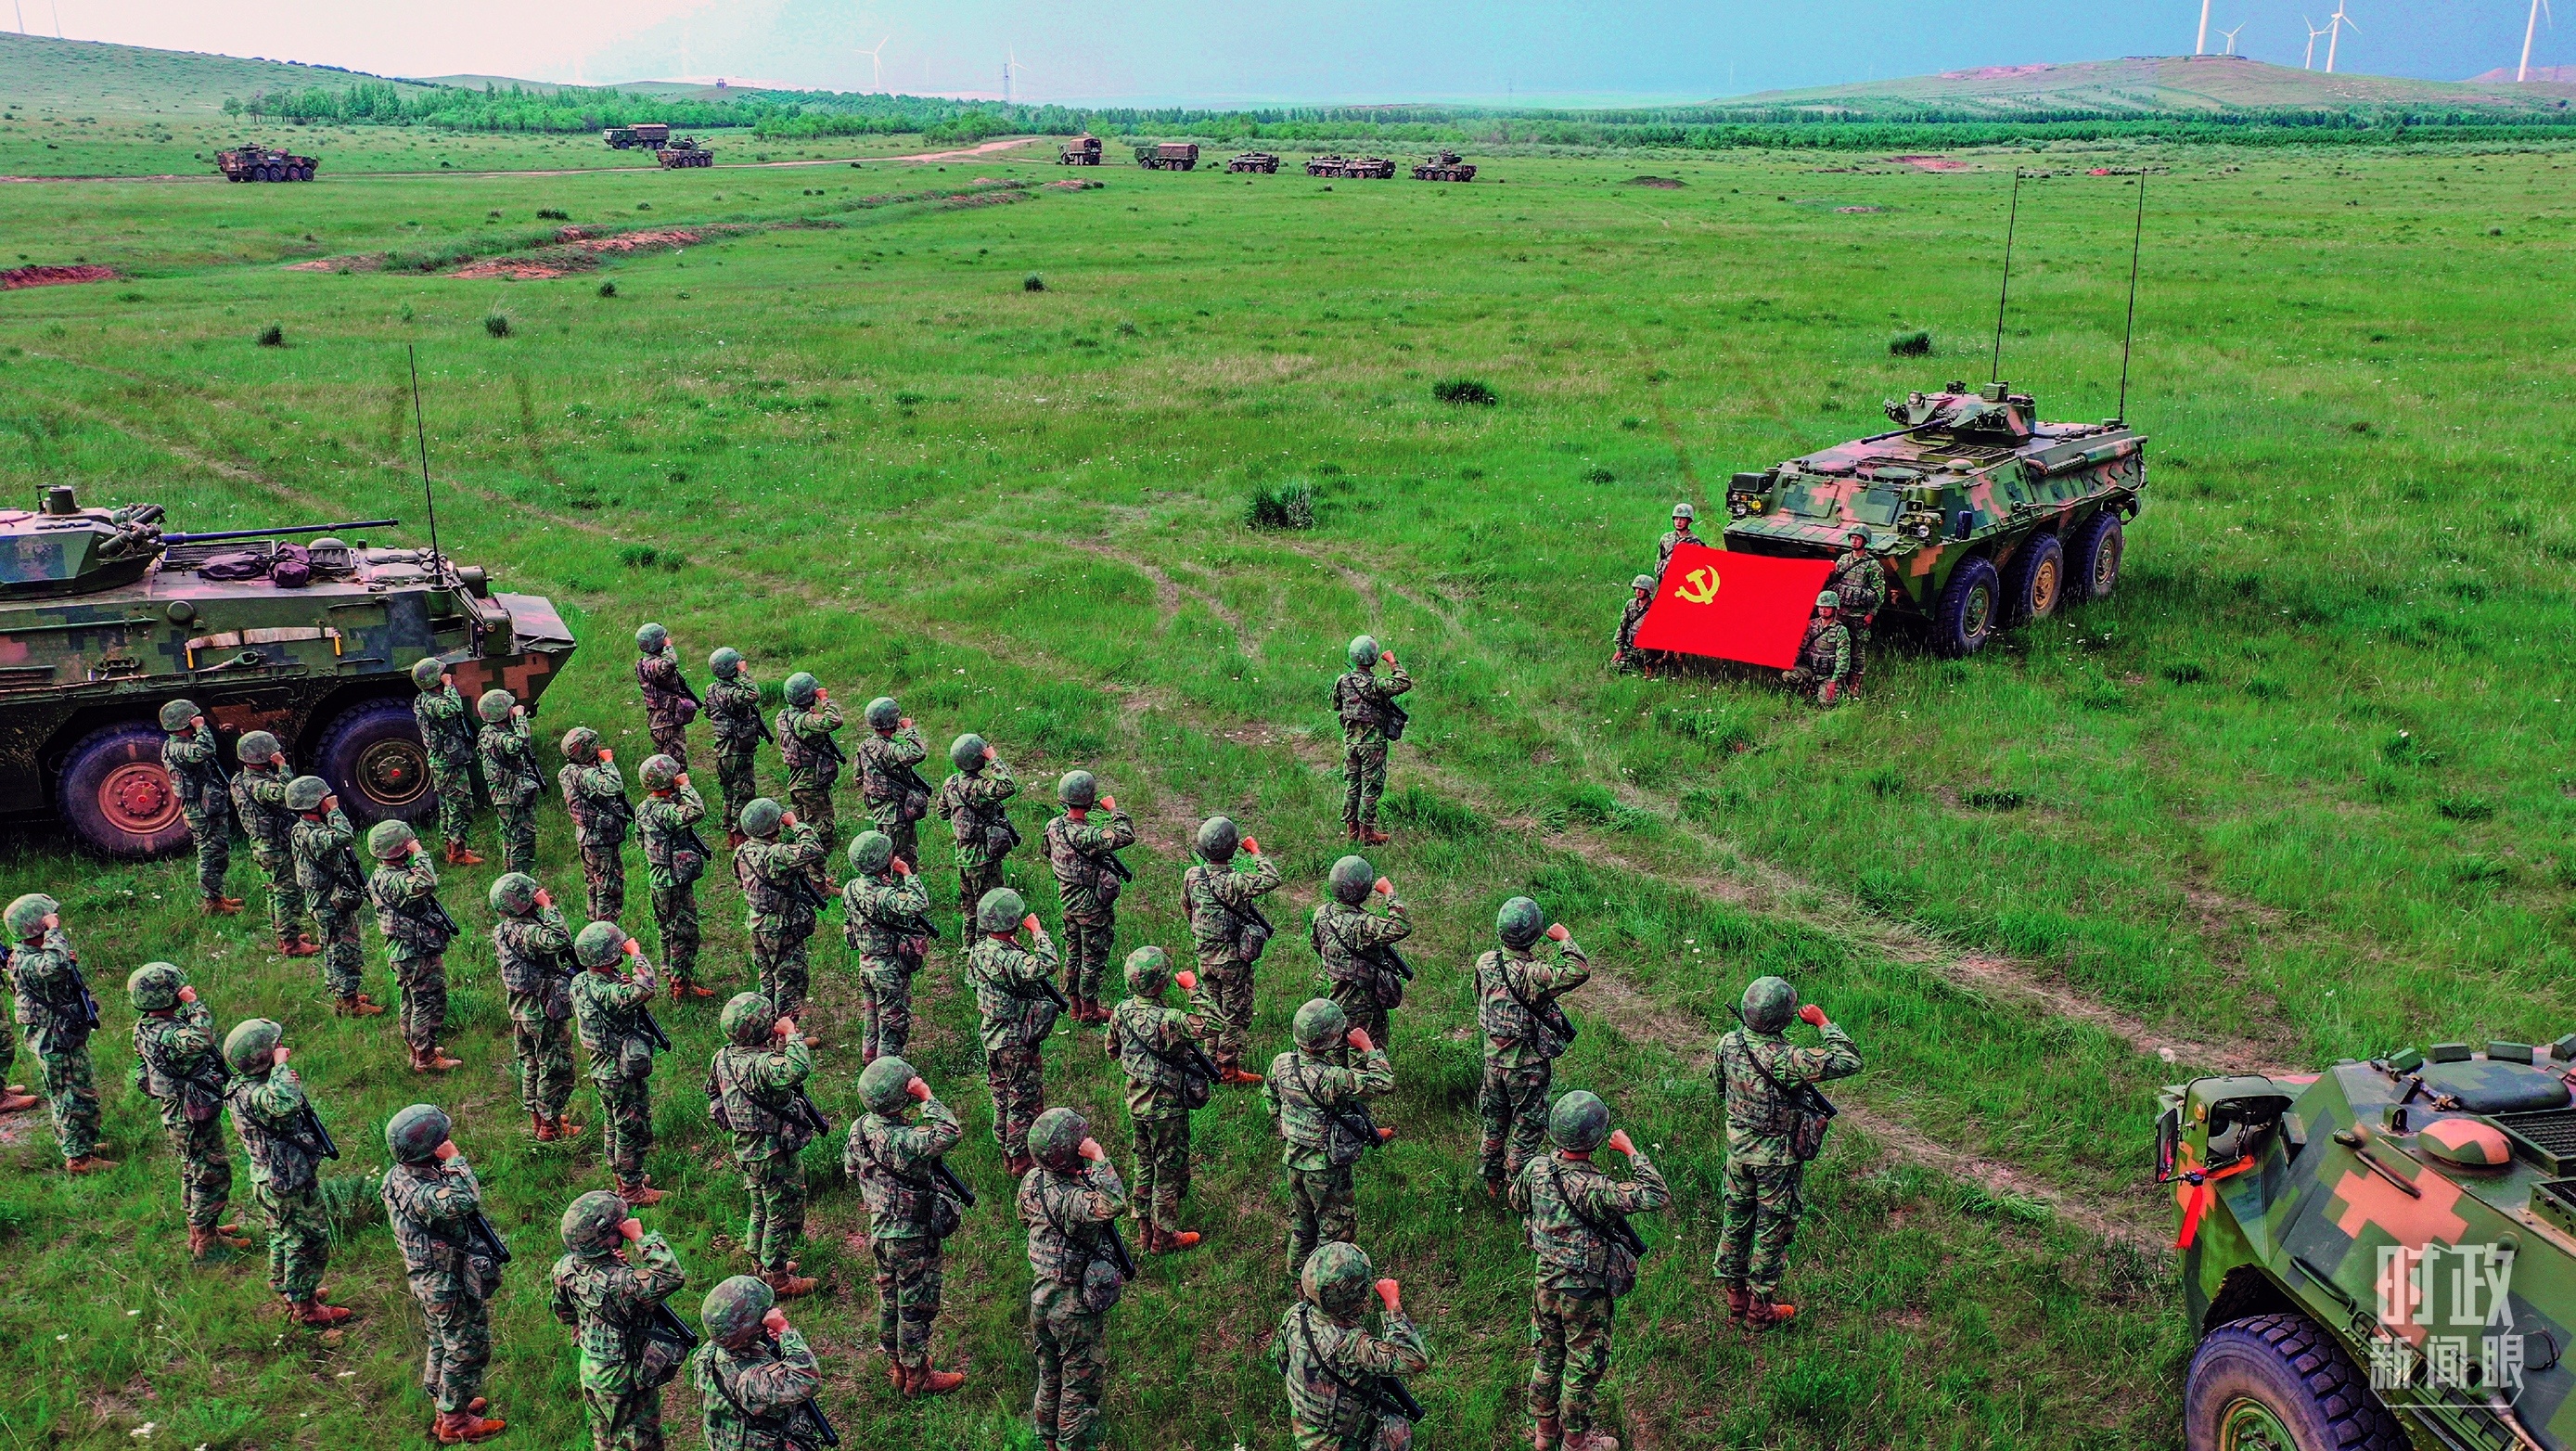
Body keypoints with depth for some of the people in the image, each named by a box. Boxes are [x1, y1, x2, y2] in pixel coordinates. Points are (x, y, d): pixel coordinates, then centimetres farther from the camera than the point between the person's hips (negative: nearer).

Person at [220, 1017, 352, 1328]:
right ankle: (305, 1308, 22)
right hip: (290, 1183, -10)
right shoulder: (255, 1095, -33)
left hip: (271, 1179, 10)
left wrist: (285, 1079, 2)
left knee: (284, 1237, 27)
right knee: (310, 1241, 7)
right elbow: (286, 1104, -57)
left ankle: (287, 1292, 45)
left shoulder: (242, 1084, 0)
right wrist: (281, 1066, -43)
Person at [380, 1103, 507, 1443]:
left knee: (443, 1345, 27)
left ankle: (444, 1404, 47)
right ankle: (455, 1422, 27)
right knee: (467, 1350, 11)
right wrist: (455, 1159, -43)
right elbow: (463, 1201, -55)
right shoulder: (417, 1192, -36)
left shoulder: (401, 1175, -5)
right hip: (455, 1288, -9)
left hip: (432, 1283, 9)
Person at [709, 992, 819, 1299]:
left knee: (762, 1210, 27)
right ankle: (777, 1279, 23)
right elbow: (797, 1069, -54)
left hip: (748, 1146, 9)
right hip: (774, 1152, -9)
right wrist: (791, 1033, -39)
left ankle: (762, 1266, 43)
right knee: (784, 1214, 10)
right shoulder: (757, 1065, -35)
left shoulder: (724, 1057, -5)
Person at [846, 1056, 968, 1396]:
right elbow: (949, 1134, -46)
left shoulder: (862, 1126, -7)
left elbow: (850, 1166, 10)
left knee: (890, 1298, 23)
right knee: (917, 1305, 9)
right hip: (912, 1237, -8)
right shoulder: (901, 1141, -34)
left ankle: (896, 1365, 40)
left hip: (881, 1230, 8)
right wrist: (927, 1097, -38)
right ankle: (918, 1377, 25)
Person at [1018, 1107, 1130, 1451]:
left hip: (1041, 1297, 8)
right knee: (1081, 1385, 13)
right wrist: (1099, 1159, -42)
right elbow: (1114, 1204, -53)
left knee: (1049, 1379, 26)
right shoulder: (1070, 1199, -34)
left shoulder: (1032, 1179, -9)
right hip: (1075, 1308, -8)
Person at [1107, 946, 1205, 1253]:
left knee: (1145, 1166, 23)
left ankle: (1146, 1229, 38)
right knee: (1170, 1171, 12)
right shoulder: (1168, 1020, -32)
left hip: (1135, 1102, 7)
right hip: (1166, 1108, -7)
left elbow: (1112, 1050, 6)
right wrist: (1194, 986, -25)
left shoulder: (1122, 1011, -9)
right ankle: (1165, 1237, 27)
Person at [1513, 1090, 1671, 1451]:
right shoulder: (1593, 1189, -34)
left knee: (1548, 1357, 23)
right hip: (1585, 1290, -6)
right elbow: (1657, 1196, -36)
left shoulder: (1536, 1168, -13)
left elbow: (1517, 1200, 9)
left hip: (1546, 1280, 6)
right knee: (1584, 1366, 15)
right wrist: (1631, 1151, -27)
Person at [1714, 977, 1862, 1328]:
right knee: (1773, 1228, 11)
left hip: (1738, 1149, 6)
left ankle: (1735, 1298, 35)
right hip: (1777, 1158, -6)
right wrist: (1823, 1022, -18)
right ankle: (1761, 1309, 25)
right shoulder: (1784, 1060, -32)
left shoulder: (1728, 1044, -11)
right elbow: (1849, 1061, -29)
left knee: (1736, 1219, 20)